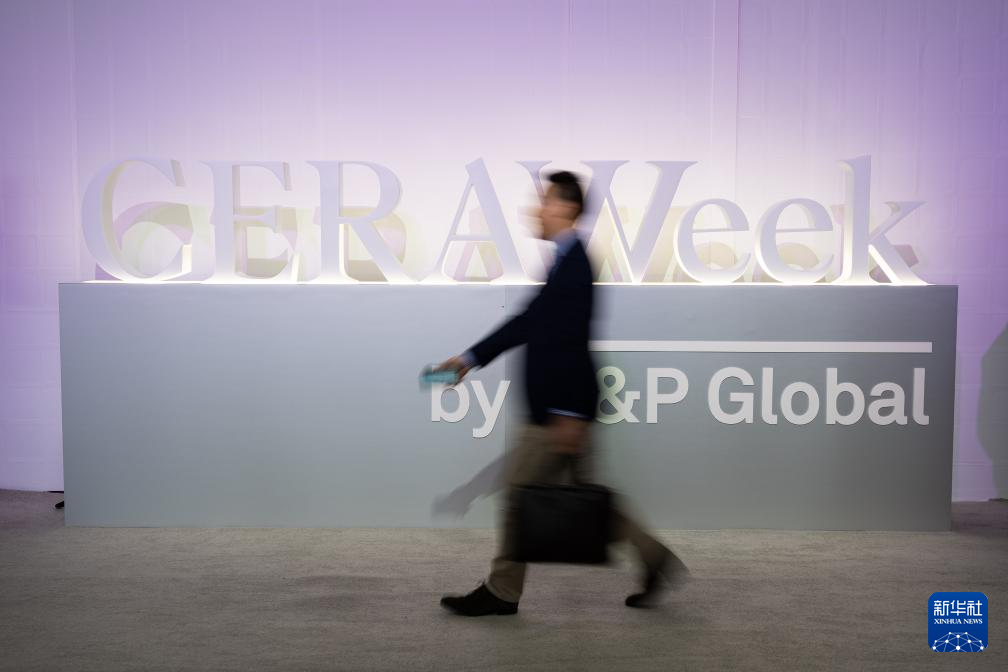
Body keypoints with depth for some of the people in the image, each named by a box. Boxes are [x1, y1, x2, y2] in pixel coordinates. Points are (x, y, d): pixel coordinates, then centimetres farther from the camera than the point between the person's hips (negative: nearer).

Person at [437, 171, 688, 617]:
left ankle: (501, 592, 19)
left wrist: (568, 413, -23)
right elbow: (528, 321, 17)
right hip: (558, 407, 10)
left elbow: (571, 342, -23)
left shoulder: (574, 264, -18)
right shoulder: (566, 262, 12)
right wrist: (471, 358, 19)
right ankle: (656, 560, 24)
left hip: (560, 411, -10)